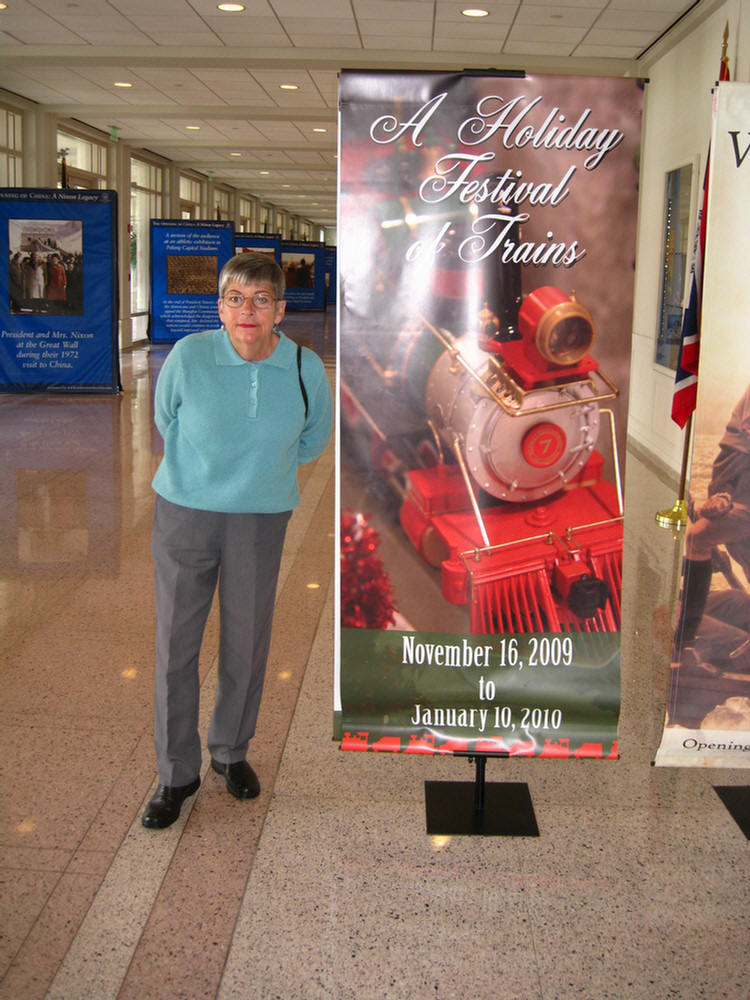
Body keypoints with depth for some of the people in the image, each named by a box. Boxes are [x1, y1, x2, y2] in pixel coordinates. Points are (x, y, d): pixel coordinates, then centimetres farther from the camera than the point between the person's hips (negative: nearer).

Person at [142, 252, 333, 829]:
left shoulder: (306, 370, -8)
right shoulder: (188, 357, -12)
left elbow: (313, 440, 12)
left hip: (261, 521, 1)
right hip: (185, 513, -1)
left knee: (246, 642, 10)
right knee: (176, 644, 3)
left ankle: (232, 751, 35)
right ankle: (177, 774, 20)